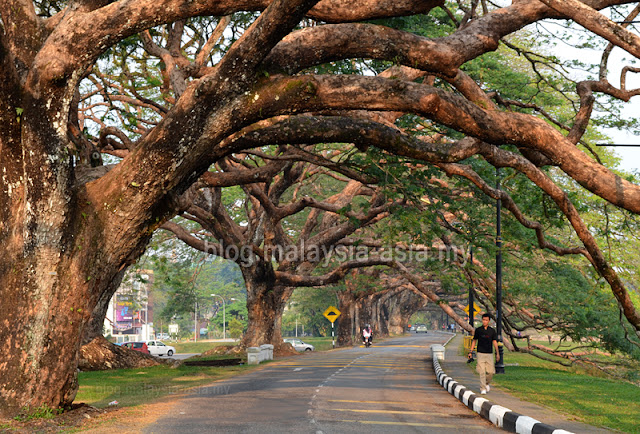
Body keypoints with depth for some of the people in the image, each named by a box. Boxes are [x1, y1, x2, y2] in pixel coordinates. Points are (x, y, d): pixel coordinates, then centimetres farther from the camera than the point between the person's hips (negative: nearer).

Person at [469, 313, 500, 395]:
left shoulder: (492, 330, 5)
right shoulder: (478, 330, 2)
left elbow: (494, 342, 5)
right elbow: (474, 341, 8)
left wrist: (497, 353, -3)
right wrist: (471, 352, 3)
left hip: (489, 354, 1)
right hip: (481, 353, -1)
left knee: (491, 372, 0)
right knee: (482, 372, -8)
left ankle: (487, 383, 28)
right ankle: (483, 389, -4)